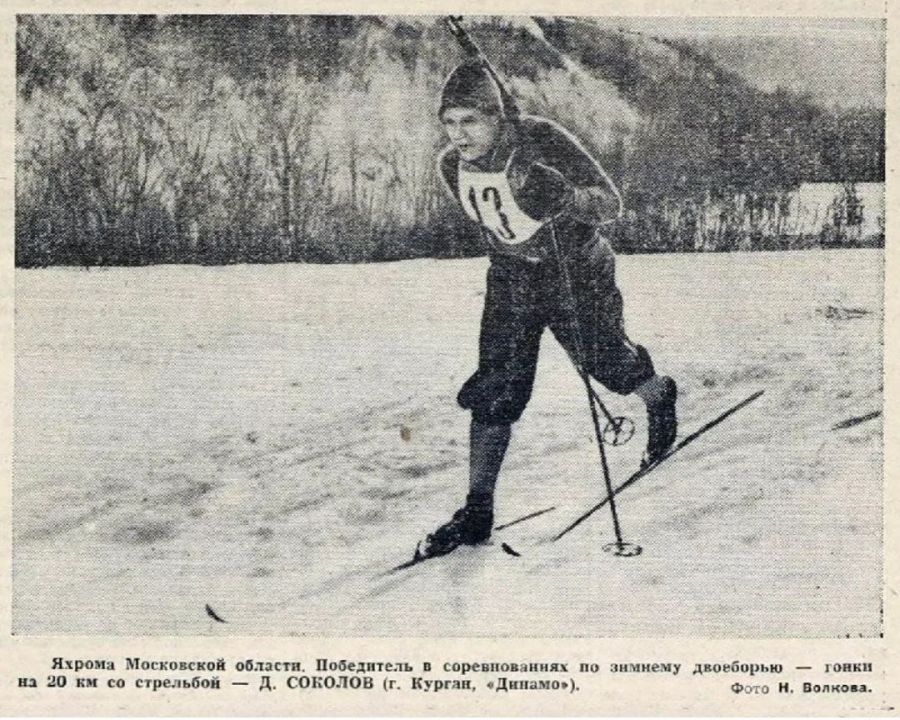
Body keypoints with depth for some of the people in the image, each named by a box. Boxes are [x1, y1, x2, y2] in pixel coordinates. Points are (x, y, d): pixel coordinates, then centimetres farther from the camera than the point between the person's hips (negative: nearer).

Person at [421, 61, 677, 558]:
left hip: (577, 271, -4)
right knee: (494, 390, -6)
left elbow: (611, 204, -26)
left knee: (604, 362, 13)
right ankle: (477, 511, -1)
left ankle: (660, 396, 50)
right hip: (511, 279, 4)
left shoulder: (543, 143, -26)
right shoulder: (451, 167, -9)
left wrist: (565, 197, -45)